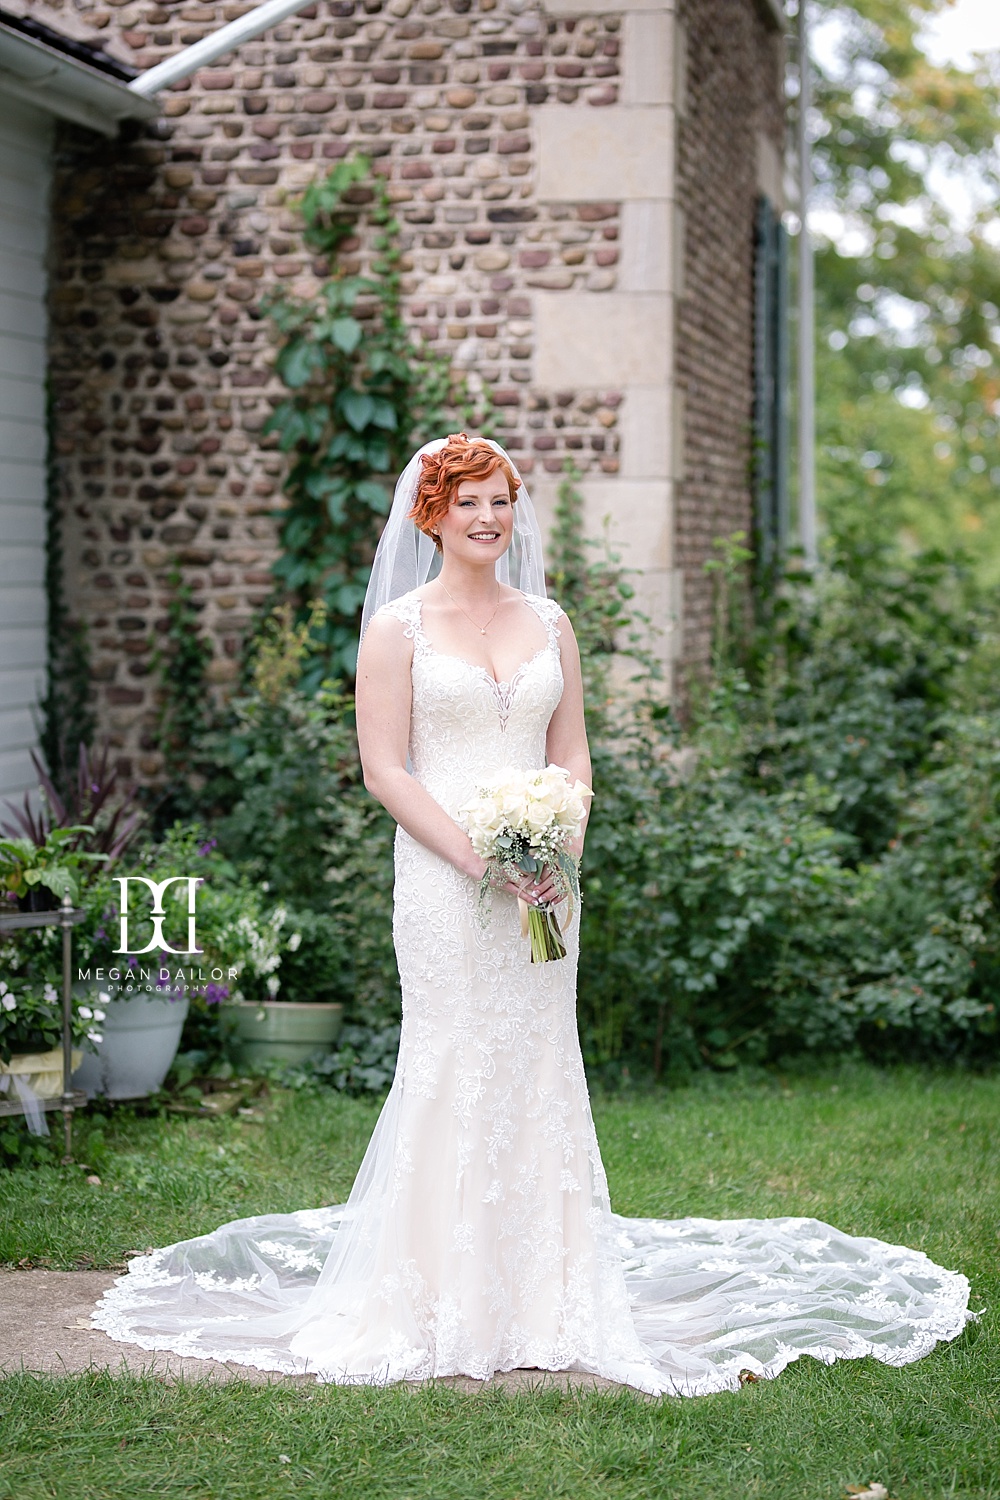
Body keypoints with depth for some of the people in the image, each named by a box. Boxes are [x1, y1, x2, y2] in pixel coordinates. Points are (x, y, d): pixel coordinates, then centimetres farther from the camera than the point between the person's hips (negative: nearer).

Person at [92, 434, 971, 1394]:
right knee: (454, 1068, -4)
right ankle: (447, 1299, 5)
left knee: (541, 1064, 5)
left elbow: (571, 754, 13)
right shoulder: (398, 628, 0)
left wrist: (561, 848, -5)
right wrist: (478, 859, -14)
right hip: (442, 875, -4)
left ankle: (545, 1293, 13)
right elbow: (384, 769, -5)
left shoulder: (548, 623, 12)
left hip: (539, 876, 4)